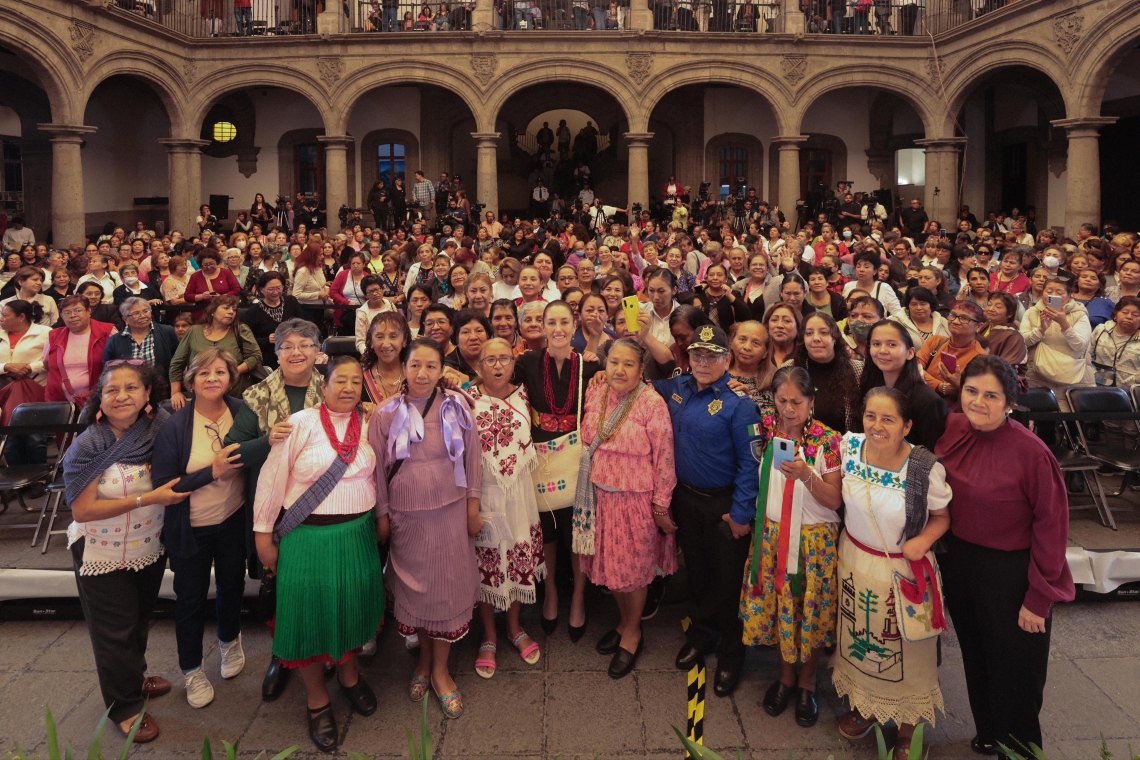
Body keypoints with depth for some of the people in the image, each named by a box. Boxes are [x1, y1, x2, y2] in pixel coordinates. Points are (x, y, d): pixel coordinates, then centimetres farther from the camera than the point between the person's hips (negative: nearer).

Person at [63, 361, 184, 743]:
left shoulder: (160, 430, -10)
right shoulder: (87, 447, -21)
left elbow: (176, 479, 5)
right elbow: (82, 511, -24)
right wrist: (147, 499, -29)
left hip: (149, 550, 4)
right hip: (103, 555, -4)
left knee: (140, 620, 23)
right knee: (115, 631, 11)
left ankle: (135, 678, 48)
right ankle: (125, 706, 31)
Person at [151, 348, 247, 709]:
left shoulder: (242, 412, -11)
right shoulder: (174, 426, -18)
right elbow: (163, 485, -18)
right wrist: (212, 471, -27)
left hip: (234, 520, 3)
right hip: (191, 527, -2)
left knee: (232, 585, 22)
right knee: (191, 597, 12)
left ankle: (230, 641, 51)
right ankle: (191, 670, 34)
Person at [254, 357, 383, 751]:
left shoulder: (367, 426, 2)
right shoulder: (301, 423, -10)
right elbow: (272, 478, -8)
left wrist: (379, 520, 12)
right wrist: (263, 534, -6)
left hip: (358, 534, 4)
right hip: (308, 536, -4)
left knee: (353, 604, 14)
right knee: (310, 610, 5)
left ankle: (349, 674, 41)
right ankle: (317, 699, 25)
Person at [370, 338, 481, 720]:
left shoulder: (456, 408, -3)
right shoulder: (387, 415, -4)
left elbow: (473, 459, 2)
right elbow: (377, 469, 1)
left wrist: (473, 506, 1)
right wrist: (382, 515, 3)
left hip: (449, 512, 0)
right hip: (406, 515, 0)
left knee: (447, 586, 6)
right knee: (414, 585, 11)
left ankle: (440, 671, 21)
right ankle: (424, 657, 33)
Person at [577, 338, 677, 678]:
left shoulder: (652, 403, -16)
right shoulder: (595, 394, 1)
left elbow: (664, 458, -13)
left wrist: (661, 506, -11)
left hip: (635, 499, -5)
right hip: (600, 496, 5)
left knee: (633, 568, 10)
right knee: (609, 563, 17)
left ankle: (632, 633, 31)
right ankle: (624, 622, 40)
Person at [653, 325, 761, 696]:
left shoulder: (738, 401, -18)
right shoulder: (677, 389, 0)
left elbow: (750, 461, -18)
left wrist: (741, 512, -19)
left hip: (724, 505, -5)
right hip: (685, 498, 6)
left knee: (728, 580, 7)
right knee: (695, 570, 21)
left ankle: (730, 654, 25)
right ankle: (700, 633, 42)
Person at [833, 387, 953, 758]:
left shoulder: (926, 468, -24)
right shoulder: (849, 446, -12)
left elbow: (942, 517, -9)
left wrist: (922, 540, -25)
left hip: (904, 570, -3)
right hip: (855, 560, 4)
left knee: (905, 648, 15)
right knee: (860, 638, 23)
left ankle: (907, 729, 40)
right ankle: (865, 706, 49)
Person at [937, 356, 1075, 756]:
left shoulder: (1031, 452, -23)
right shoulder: (952, 429, -8)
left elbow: (1051, 525, -17)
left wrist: (1039, 598, -14)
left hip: (1010, 573, -5)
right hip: (959, 562, 6)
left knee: (1014, 673, 12)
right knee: (976, 661, 24)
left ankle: (1017, 747, 37)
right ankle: (987, 734, 48)